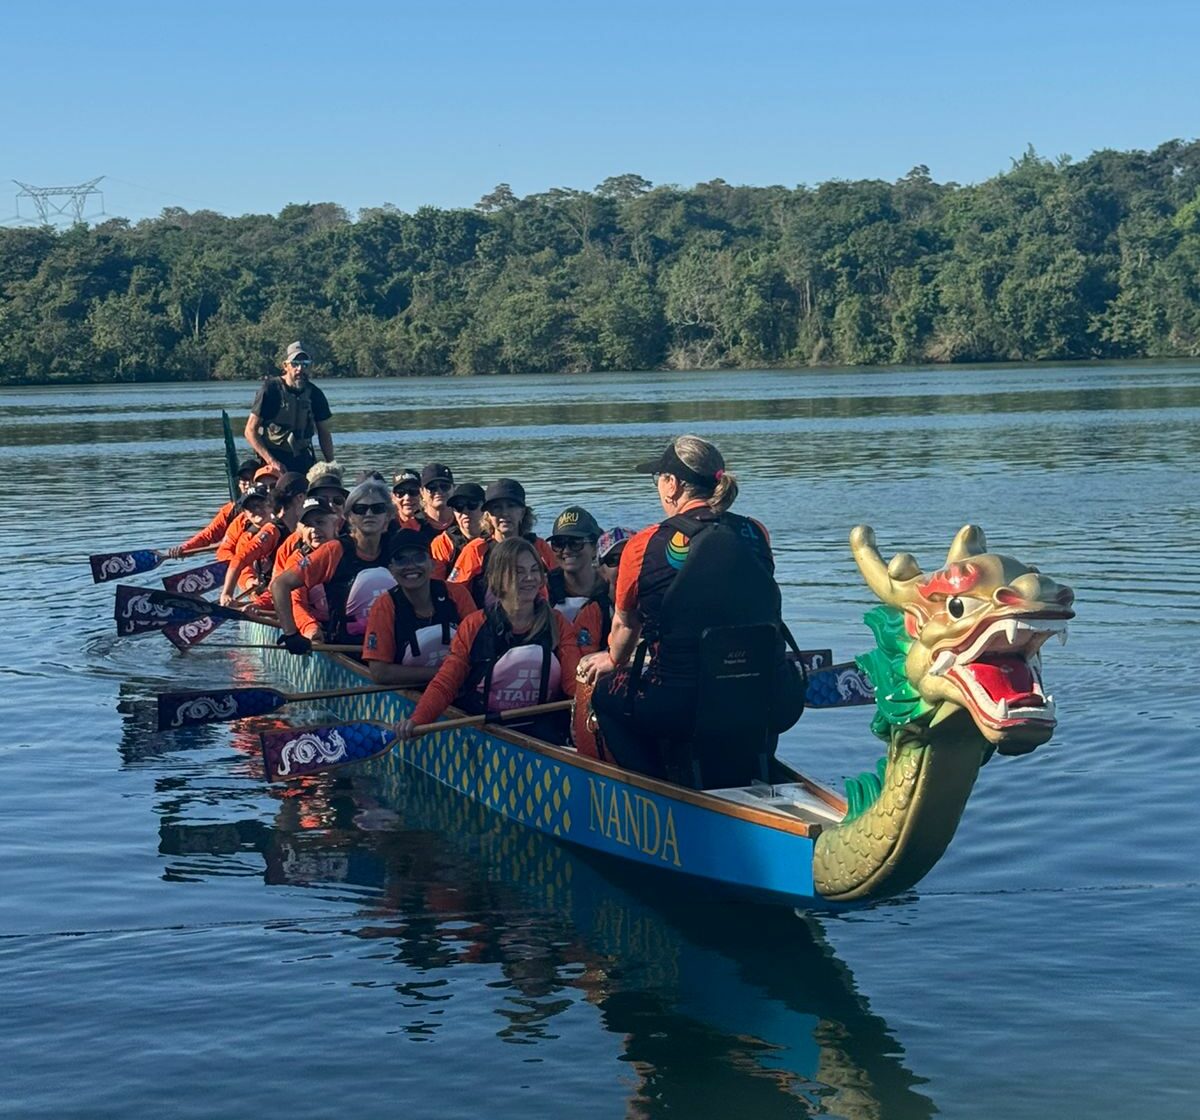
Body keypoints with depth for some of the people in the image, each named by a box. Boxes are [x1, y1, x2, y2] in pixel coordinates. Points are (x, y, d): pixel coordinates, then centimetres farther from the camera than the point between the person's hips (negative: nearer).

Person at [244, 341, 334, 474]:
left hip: (304, 458, 4)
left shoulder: (314, 394, 4)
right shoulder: (271, 389, -8)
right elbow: (250, 431, -9)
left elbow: (324, 433, 13)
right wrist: (271, 461, -19)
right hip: (275, 458, -4)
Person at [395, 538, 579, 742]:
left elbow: (574, 681, -4)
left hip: (541, 731, 0)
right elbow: (444, 684, -2)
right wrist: (416, 719, -20)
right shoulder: (473, 626, 3)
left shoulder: (558, 625, 7)